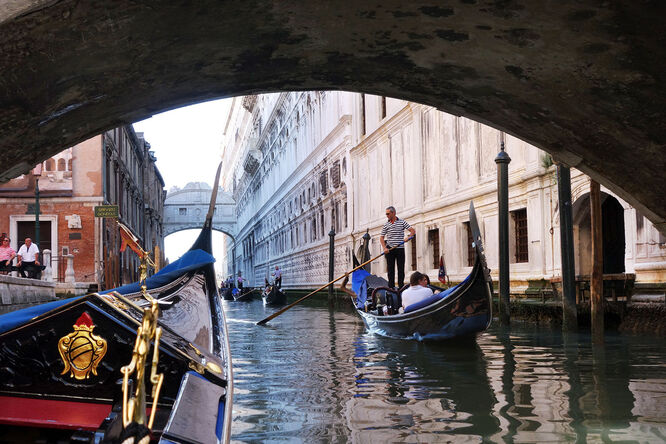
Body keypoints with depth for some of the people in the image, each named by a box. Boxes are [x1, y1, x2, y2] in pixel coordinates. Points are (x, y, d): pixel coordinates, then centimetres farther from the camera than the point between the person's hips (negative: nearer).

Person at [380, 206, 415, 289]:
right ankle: (391, 287, 6)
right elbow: (381, 237, 5)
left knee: (401, 268, -1)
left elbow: (413, 231, 0)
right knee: (390, 268, 1)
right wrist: (384, 248, -9)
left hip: (400, 249, -1)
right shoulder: (386, 225, 6)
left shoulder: (402, 222, 2)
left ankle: (401, 287, 3)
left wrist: (408, 237, -18)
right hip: (389, 249, 1)